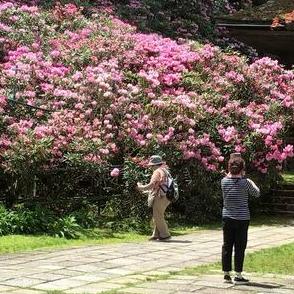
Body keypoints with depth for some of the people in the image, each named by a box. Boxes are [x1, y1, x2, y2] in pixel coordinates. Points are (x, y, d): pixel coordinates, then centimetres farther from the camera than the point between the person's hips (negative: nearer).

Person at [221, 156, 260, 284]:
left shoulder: (224, 181, -5)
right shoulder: (245, 182, -13)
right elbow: (256, 193, 3)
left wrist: (230, 174, 14)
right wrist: (252, 183, 18)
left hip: (227, 218, 3)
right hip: (242, 219, -3)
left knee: (227, 246, 11)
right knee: (240, 247, 3)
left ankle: (226, 274, 15)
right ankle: (238, 276, 6)